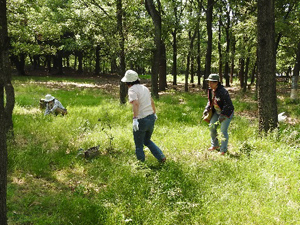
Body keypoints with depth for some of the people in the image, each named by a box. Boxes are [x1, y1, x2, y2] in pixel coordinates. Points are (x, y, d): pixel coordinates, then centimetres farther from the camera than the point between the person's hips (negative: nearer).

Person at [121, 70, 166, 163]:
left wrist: (135, 119, -35)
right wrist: (154, 113, 38)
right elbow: (152, 102, 23)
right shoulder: (144, 87, 11)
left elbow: (136, 103, -29)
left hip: (141, 120, -7)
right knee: (147, 141, 27)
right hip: (151, 118, 8)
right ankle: (161, 157, 19)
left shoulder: (132, 90, -12)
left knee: (139, 146, 9)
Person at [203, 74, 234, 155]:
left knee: (223, 130, -10)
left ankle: (223, 150, 1)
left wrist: (222, 115, -29)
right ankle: (215, 145, 24)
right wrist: (207, 109, -1)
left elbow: (228, 104, -27)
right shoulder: (211, 90, -2)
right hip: (217, 112, 8)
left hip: (227, 112, -8)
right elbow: (210, 101, 14)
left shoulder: (223, 91, -27)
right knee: (212, 126, 6)